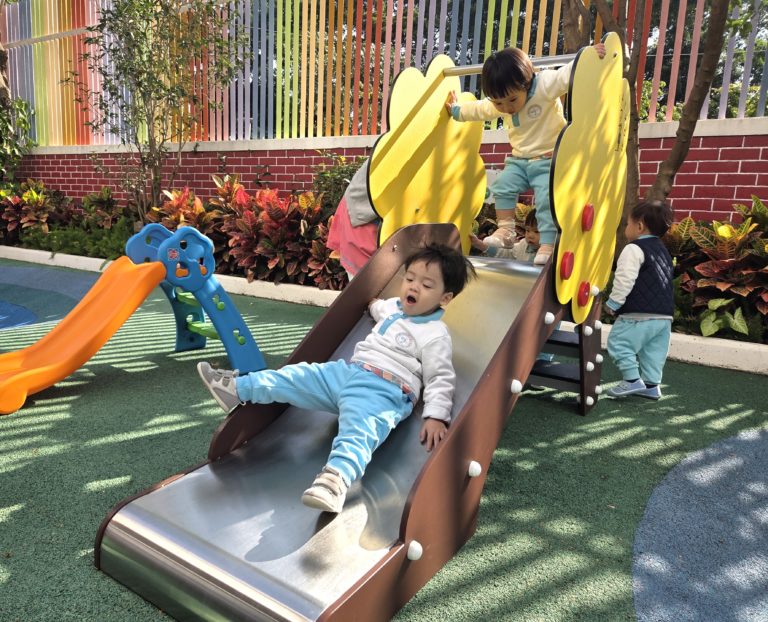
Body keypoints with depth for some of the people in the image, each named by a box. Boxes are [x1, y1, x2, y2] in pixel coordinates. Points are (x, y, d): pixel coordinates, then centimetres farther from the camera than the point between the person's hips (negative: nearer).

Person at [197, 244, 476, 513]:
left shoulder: (436, 335, -3)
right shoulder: (394, 307, 17)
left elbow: (441, 379, -6)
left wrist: (436, 416, -16)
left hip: (382, 392, -8)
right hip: (346, 371, 8)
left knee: (358, 432, -36)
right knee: (295, 377, 2)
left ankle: (336, 477, -60)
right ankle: (236, 388, 10)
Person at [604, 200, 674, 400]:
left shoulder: (634, 249, -10)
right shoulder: (662, 250, 21)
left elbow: (624, 279, -18)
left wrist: (614, 302, -10)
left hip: (640, 315, -9)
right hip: (664, 315, 9)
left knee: (619, 343, 0)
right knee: (653, 351, 15)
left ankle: (632, 380, -2)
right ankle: (651, 384, 18)